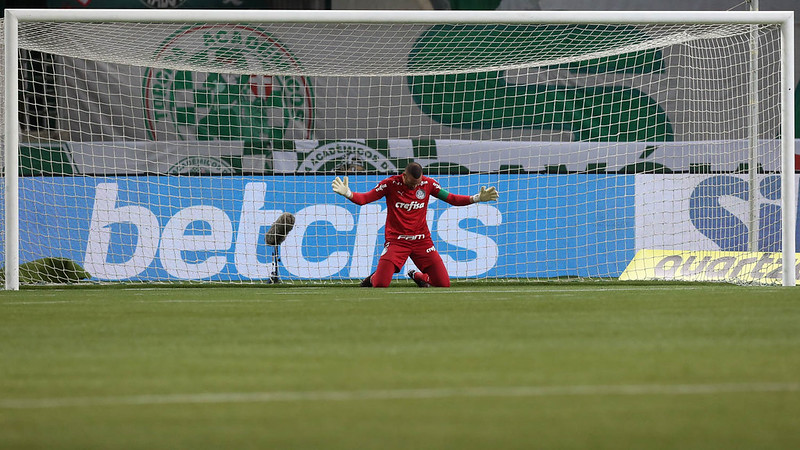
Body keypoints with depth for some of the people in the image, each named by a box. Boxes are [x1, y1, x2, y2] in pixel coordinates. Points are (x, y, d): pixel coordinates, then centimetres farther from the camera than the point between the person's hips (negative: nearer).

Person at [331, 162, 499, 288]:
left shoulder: (428, 184, -1)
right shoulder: (391, 184, -9)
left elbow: (452, 199, 5)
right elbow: (364, 198, -10)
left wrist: (476, 198, -5)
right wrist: (347, 193, -29)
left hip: (422, 240, 3)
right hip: (396, 240, -3)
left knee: (444, 283, -4)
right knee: (381, 284, -19)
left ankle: (418, 276, 30)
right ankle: (374, 278, 22)